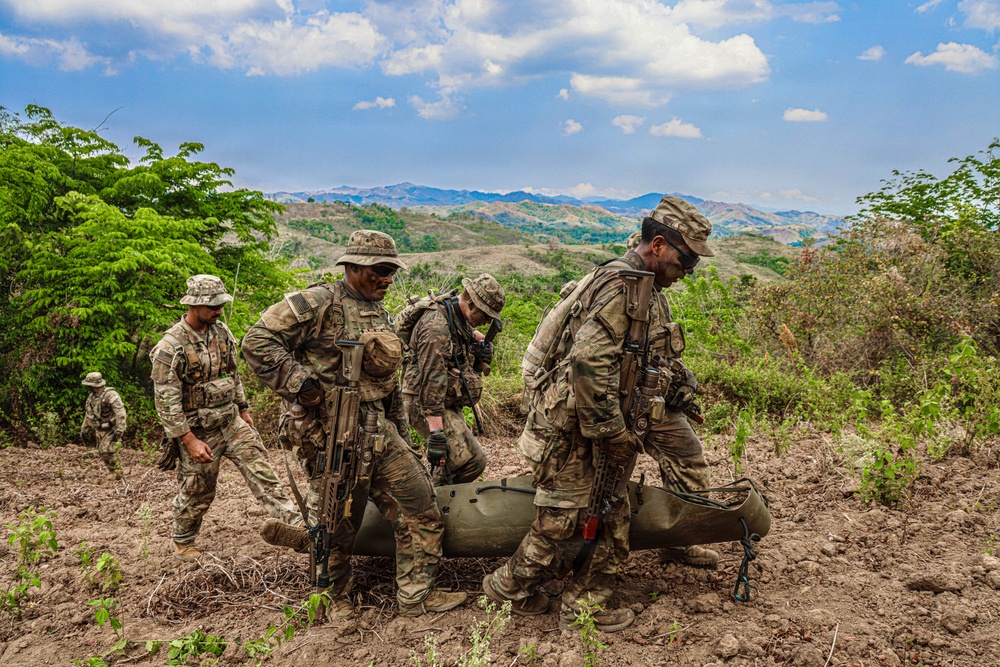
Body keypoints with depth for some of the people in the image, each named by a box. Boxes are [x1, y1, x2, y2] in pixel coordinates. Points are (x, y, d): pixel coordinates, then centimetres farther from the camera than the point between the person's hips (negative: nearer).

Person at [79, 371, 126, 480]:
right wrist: (84, 430, 20)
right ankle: (112, 471, 23)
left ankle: (116, 472, 0)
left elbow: (120, 413, -27)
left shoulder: (110, 395, -21)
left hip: (112, 429, -8)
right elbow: (88, 415, 20)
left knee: (107, 451, -16)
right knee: (102, 452, 8)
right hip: (100, 431, 8)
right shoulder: (91, 397, 7)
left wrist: (119, 430, -31)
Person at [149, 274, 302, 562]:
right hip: (198, 430, -5)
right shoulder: (171, 347, -18)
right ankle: (182, 541, 33)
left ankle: (294, 522, -15)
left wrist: (243, 409, 18)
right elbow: (165, 401, -18)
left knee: (260, 468, -8)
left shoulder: (221, 331, 3)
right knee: (197, 492, 9)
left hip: (231, 420, 5)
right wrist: (190, 441, -21)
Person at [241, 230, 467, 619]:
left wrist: (402, 436, 25)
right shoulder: (319, 303, -8)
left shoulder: (381, 318, 18)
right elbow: (257, 341, -14)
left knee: (421, 509, 4)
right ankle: (337, 596, 30)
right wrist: (300, 383, -19)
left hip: (380, 433, 7)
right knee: (339, 527, 5)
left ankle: (415, 596, 16)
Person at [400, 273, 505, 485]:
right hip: (426, 405, -10)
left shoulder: (463, 321, 9)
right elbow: (432, 381, -26)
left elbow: (467, 367, 26)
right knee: (473, 459, -17)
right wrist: (437, 433, -29)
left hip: (449, 404, 10)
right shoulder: (437, 326, -21)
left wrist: (481, 354, 2)